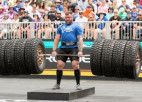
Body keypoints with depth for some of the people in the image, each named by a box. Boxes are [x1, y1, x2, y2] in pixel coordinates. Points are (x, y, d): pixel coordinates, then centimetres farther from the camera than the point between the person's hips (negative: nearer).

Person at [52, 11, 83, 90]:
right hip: (63, 48, 3)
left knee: (75, 65, -16)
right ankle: (58, 84, 5)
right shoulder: (61, 27, 20)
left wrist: (80, 51, -13)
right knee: (59, 65, -7)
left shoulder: (77, 27, 8)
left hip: (73, 48, -3)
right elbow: (57, 39, 15)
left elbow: (80, 39, 0)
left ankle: (78, 84, -5)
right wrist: (54, 50, 2)